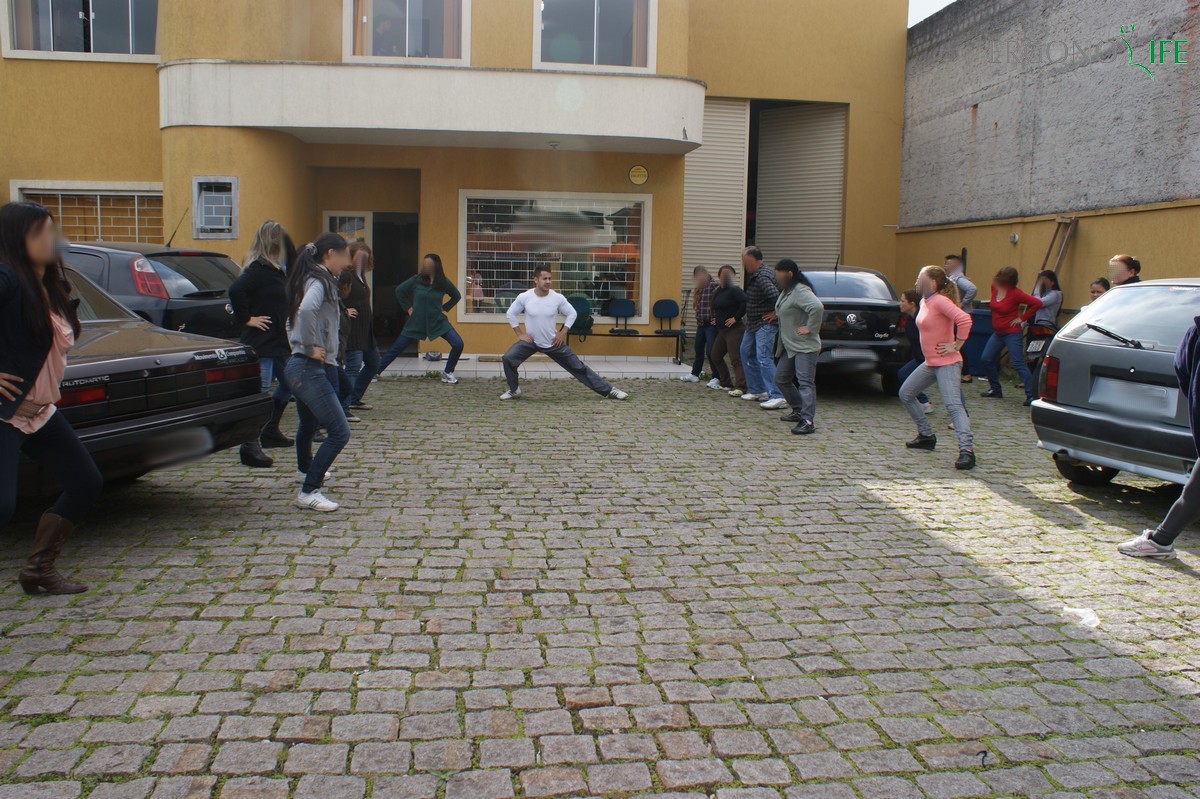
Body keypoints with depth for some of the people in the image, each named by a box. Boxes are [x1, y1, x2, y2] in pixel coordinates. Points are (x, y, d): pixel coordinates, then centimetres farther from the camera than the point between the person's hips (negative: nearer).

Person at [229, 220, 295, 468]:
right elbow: (235, 290, -31)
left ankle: (270, 432, 32)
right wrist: (246, 319, -21)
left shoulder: (273, 269, 15)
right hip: (261, 343, -11)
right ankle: (250, 446, -6)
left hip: (277, 342, 11)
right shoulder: (259, 269, -16)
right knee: (260, 392, -10)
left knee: (288, 384, 21)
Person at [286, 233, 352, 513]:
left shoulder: (313, 279, 15)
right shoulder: (320, 281, -14)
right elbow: (306, 310, -35)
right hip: (311, 368, -10)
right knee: (339, 432, -12)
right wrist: (311, 347, -23)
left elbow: (297, 315, 30)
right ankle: (309, 492, -9)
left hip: (301, 366, 10)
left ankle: (306, 467, 57)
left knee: (309, 422, 32)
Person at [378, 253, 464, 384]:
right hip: (416, 322, 0)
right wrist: (408, 308, 3)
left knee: (458, 344, -15)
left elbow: (456, 296, 11)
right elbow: (399, 291, 6)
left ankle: (448, 373, 5)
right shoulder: (417, 280, -7)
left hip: (438, 321, 0)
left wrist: (444, 308, 3)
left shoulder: (443, 282, -6)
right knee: (397, 348, 2)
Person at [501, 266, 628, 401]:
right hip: (531, 341, 0)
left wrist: (563, 333, -6)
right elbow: (511, 314, 0)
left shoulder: (558, 298, -15)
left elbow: (572, 314, 1)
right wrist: (520, 334, -7)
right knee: (508, 358, -22)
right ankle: (514, 390, 1)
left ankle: (608, 390, 13)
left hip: (553, 343, 0)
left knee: (578, 367, 4)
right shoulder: (524, 297, -16)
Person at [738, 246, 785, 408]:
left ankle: (777, 397, -19)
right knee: (746, 353, 17)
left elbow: (776, 296, -34)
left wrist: (776, 313, -20)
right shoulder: (754, 275, 11)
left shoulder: (762, 277, -21)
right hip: (753, 323, 11)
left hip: (765, 324, -11)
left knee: (764, 358, -17)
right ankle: (758, 390, 24)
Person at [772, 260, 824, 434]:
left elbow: (817, 307, -34)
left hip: (804, 347, -11)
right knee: (781, 379, 16)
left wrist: (811, 328, -26)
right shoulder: (787, 291, 14)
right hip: (790, 346, 11)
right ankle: (799, 411, 27)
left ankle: (808, 420, -22)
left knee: (805, 382, -16)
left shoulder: (800, 291, -18)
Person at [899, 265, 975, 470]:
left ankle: (967, 451, -24)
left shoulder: (940, 301, -16)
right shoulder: (924, 302, 10)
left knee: (953, 405, -19)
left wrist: (956, 345, -22)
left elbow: (964, 319, -29)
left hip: (946, 363, -10)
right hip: (930, 363, 10)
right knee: (905, 394, 17)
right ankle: (926, 436, 27)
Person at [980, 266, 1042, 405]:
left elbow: (1037, 303, -19)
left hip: (1012, 333, -8)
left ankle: (1031, 395, -7)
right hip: (998, 332, 8)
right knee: (987, 359, 9)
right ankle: (995, 389, 25)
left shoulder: (1015, 294, -19)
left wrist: (1022, 318, -14)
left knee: (1018, 364, -10)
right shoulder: (995, 287, -1)